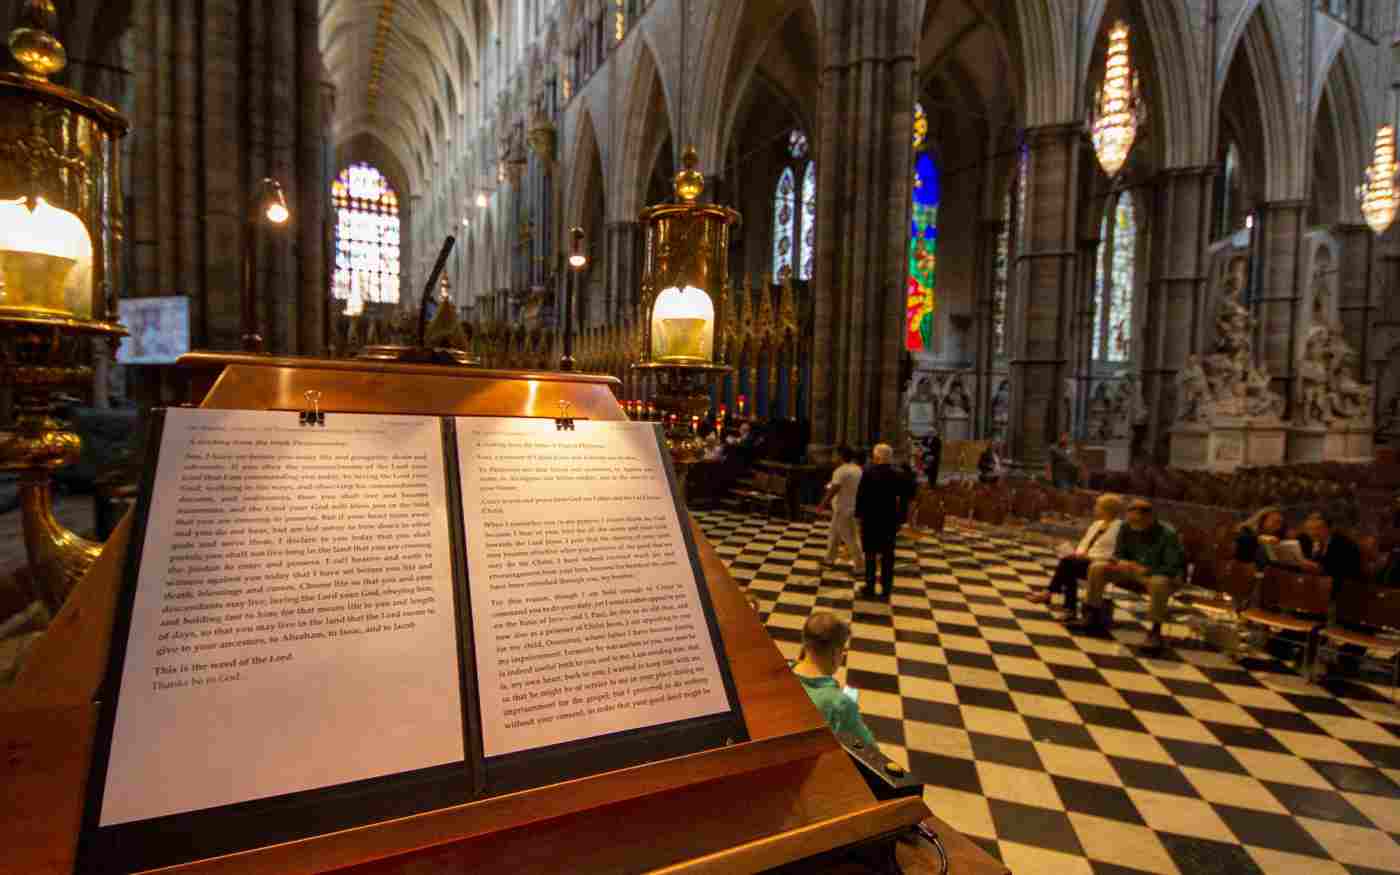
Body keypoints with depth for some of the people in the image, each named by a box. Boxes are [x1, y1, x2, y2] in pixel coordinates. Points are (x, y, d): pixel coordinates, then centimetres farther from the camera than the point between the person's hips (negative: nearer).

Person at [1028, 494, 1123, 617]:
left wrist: (1088, 556, -19)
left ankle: (1048, 594, -16)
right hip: (1085, 559, 8)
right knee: (1067, 562, -22)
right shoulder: (1097, 524, 18)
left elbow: (1113, 555, -18)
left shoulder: (1119, 528, -9)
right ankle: (1070, 608, -22)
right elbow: (1084, 543, 20)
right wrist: (1080, 553, -1)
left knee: (1067, 562, -26)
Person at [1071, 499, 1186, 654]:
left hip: (1163, 575, -6)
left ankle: (1155, 632, -25)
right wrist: (1122, 563, -21)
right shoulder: (1126, 529, -8)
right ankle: (1092, 618, -3)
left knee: (1158, 583, -42)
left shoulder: (1168, 534, -23)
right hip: (1134, 569, 6)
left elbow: (1173, 568, -27)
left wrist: (1145, 570, -38)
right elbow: (1118, 554, 3)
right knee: (1097, 568, -11)